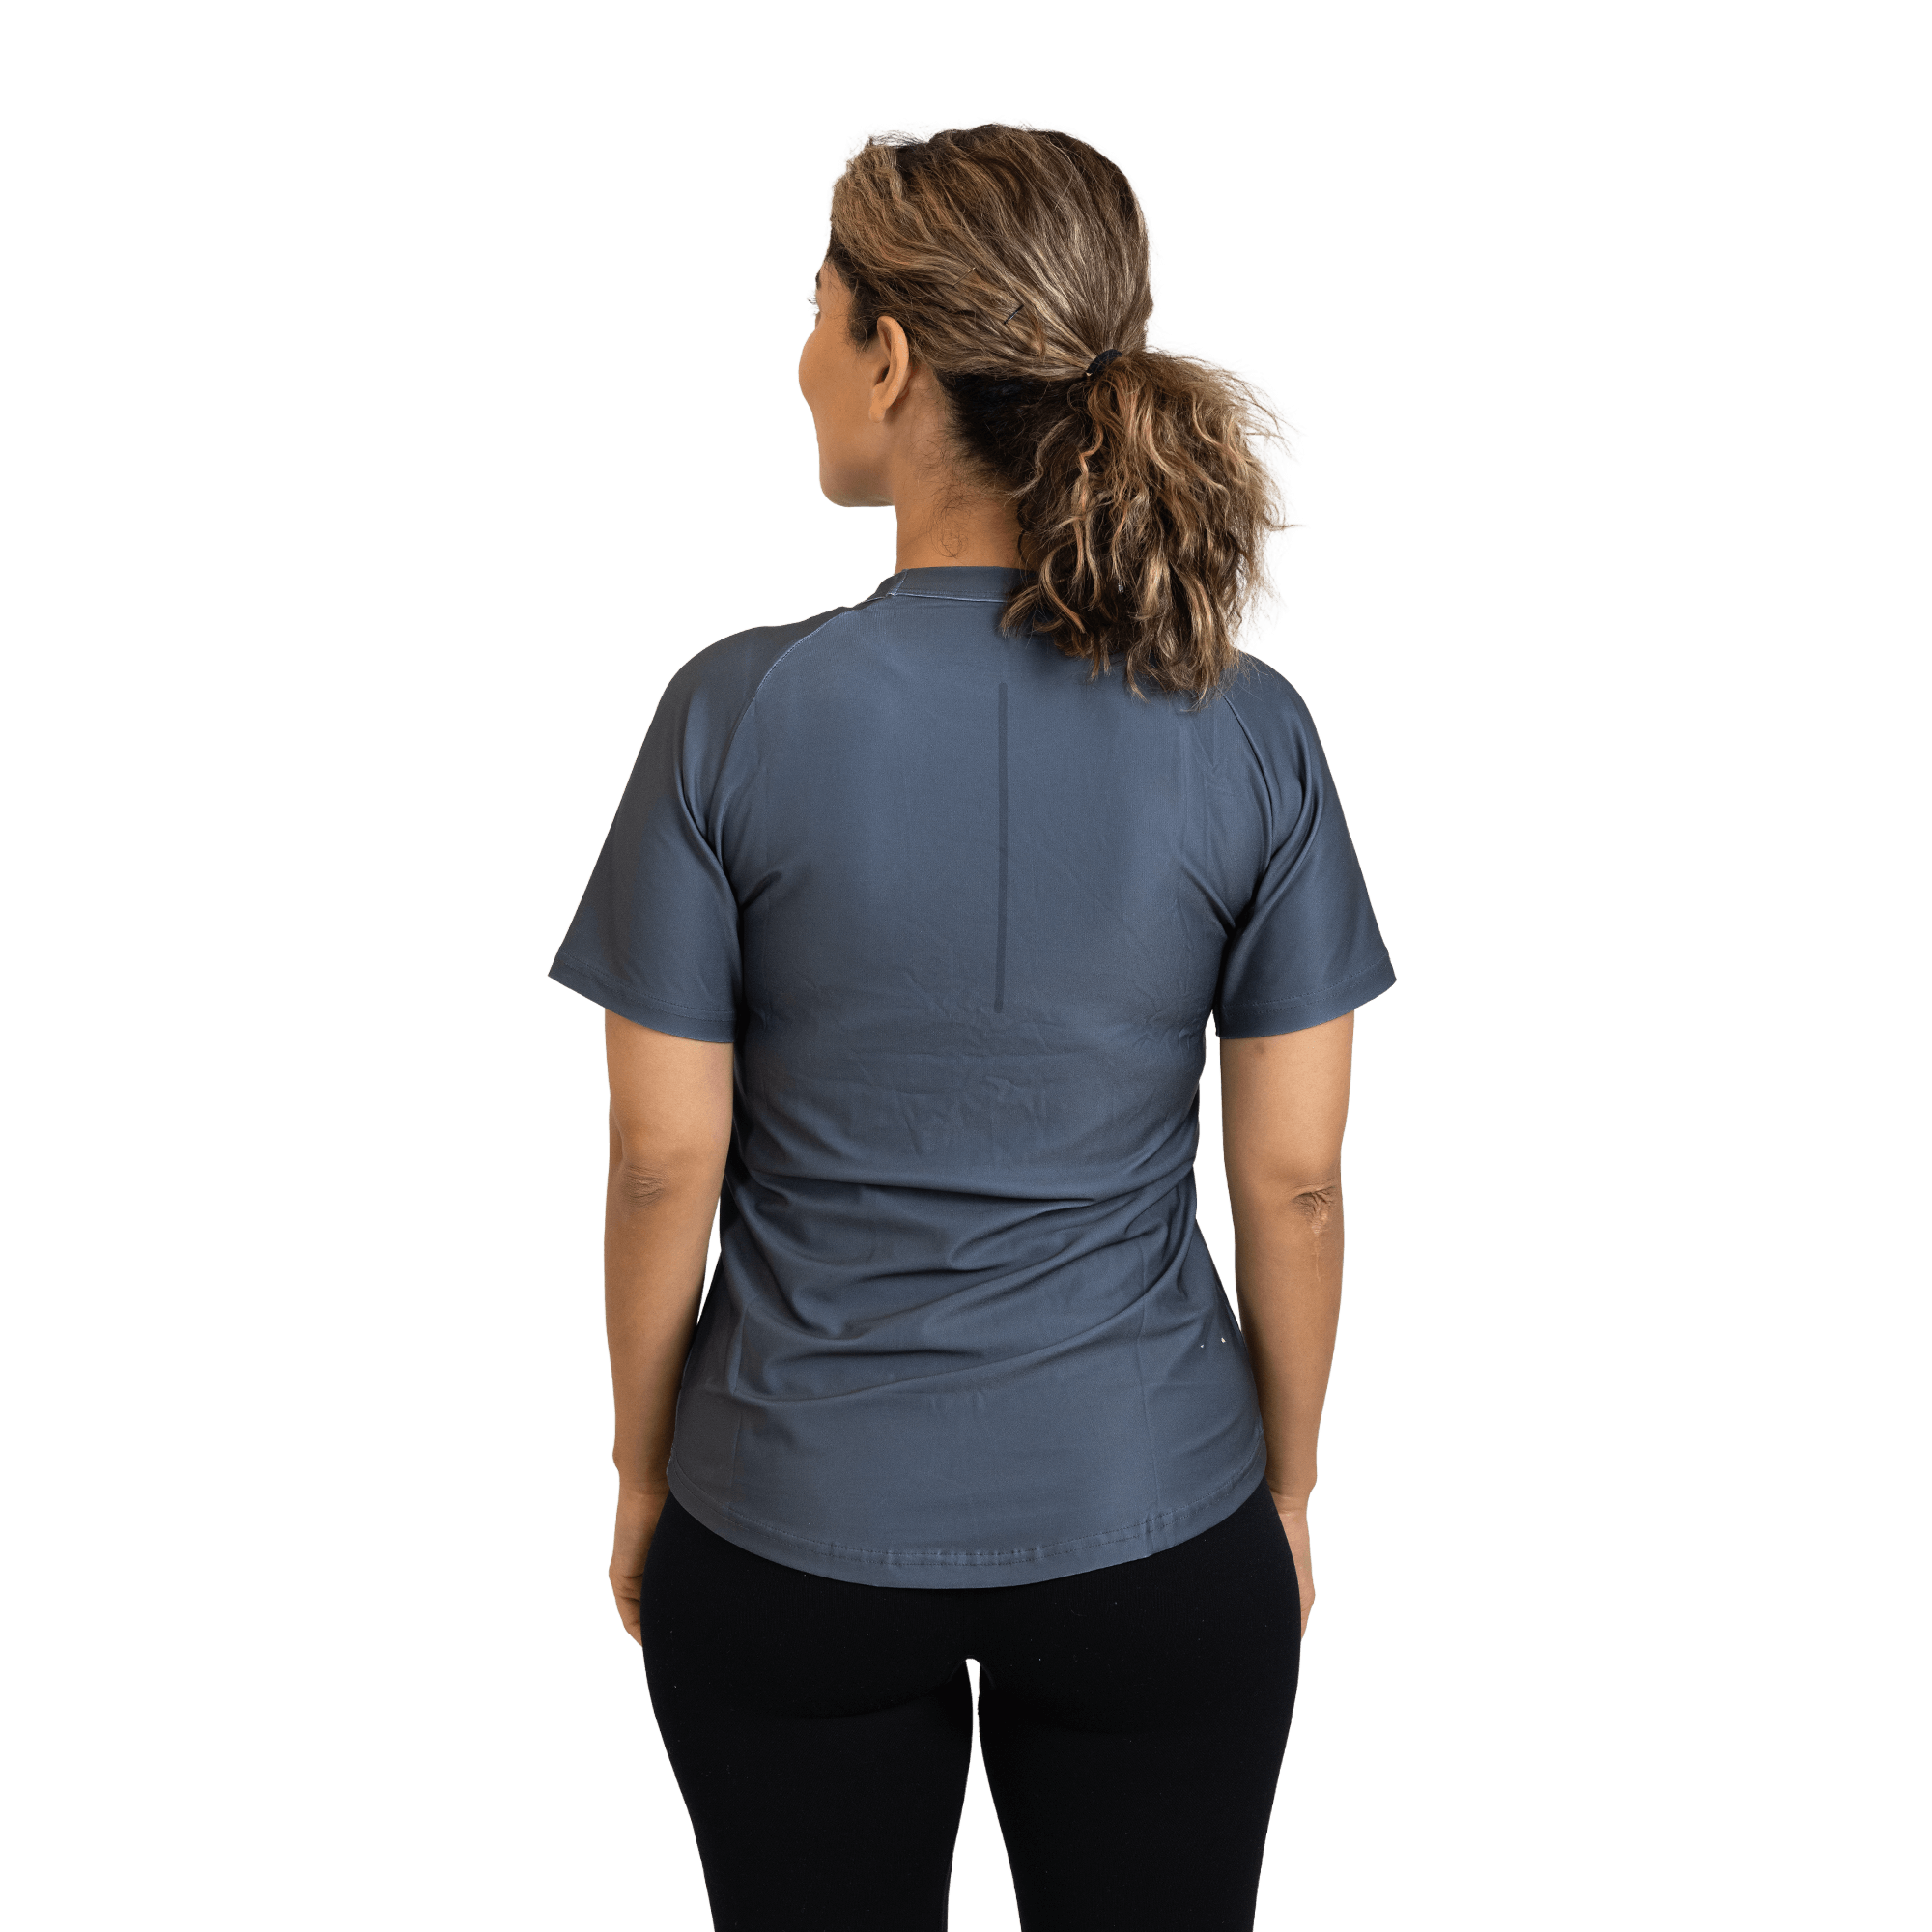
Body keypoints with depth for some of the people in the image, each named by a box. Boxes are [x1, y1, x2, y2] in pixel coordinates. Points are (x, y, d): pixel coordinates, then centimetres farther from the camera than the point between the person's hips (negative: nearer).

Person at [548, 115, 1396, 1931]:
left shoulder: (737, 712, -15)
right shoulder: (1252, 728, -11)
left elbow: (664, 1165, -10)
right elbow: (1293, 1180, -5)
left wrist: (642, 1474, 6)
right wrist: (1286, 1489, 10)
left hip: (797, 1530, -1)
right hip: (1155, 1522, 1)